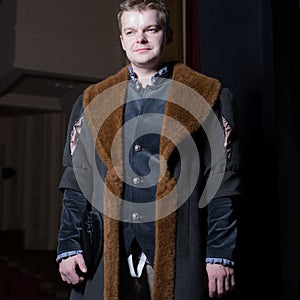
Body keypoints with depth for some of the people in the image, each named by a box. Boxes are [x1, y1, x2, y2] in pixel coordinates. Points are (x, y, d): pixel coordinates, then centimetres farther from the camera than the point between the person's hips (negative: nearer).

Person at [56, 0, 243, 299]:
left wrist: (220, 255, -6)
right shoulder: (92, 101, 12)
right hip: (107, 256, 2)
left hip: (177, 255, -2)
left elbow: (223, 185, 0)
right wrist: (69, 246, 2)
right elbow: (76, 183, 11)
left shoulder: (209, 96, 4)